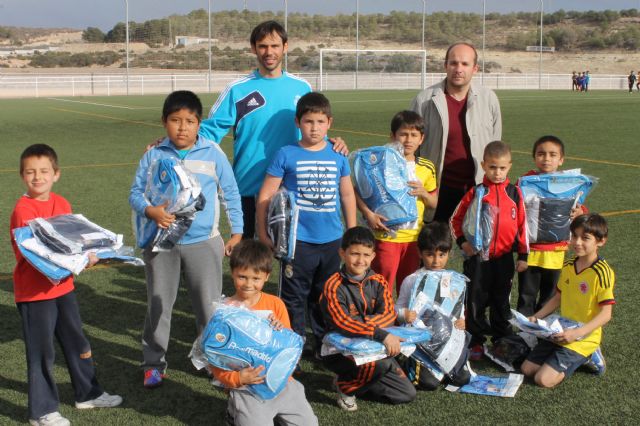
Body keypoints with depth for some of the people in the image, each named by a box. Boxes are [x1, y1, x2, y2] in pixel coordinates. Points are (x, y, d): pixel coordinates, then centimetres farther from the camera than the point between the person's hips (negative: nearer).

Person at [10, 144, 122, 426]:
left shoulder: (62, 203, 5)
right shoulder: (23, 209, -16)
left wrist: (85, 255, -7)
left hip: (63, 286, 7)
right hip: (34, 292, -7)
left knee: (78, 343, 19)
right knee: (41, 352, 3)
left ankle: (88, 394, 36)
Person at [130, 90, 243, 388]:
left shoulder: (213, 154, -3)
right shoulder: (154, 155, -3)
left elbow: (230, 194, 4)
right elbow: (136, 193, 0)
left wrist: (237, 232, 5)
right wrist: (152, 211, -21)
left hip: (204, 242, -1)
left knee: (209, 305, 5)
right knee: (158, 304, 12)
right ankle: (154, 362, 27)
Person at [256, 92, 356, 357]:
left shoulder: (338, 156, 5)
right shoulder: (286, 155, -5)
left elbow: (347, 195, 14)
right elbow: (265, 196, -4)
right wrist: (263, 234, -6)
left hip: (332, 240, 3)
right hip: (297, 241, -3)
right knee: (294, 298, 4)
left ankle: (326, 343, 31)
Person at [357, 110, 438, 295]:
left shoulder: (427, 168, 5)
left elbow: (434, 203, 13)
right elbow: (356, 190, -8)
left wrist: (424, 193, -7)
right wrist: (368, 213, -20)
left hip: (414, 237, 4)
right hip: (386, 236, -4)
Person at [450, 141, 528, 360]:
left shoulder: (515, 193, 1)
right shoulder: (475, 193, -3)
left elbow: (522, 225, 6)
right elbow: (455, 219, 5)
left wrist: (523, 255, 5)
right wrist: (462, 241, -8)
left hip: (505, 257, 1)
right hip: (477, 257, -1)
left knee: (501, 301, 14)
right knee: (476, 301, 6)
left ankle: (502, 340, 27)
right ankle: (476, 342, 18)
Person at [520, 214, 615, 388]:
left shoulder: (602, 272, -19)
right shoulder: (568, 266, 4)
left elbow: (606, 313, -21)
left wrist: (577, 333, -31)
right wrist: (536, 317, 4)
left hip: (583, 339, -7)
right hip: (560, 333, 7)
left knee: (544, 379, -16)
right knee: (526, 369, 5)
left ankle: (585, 357, 6)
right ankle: (574, 358, 19)